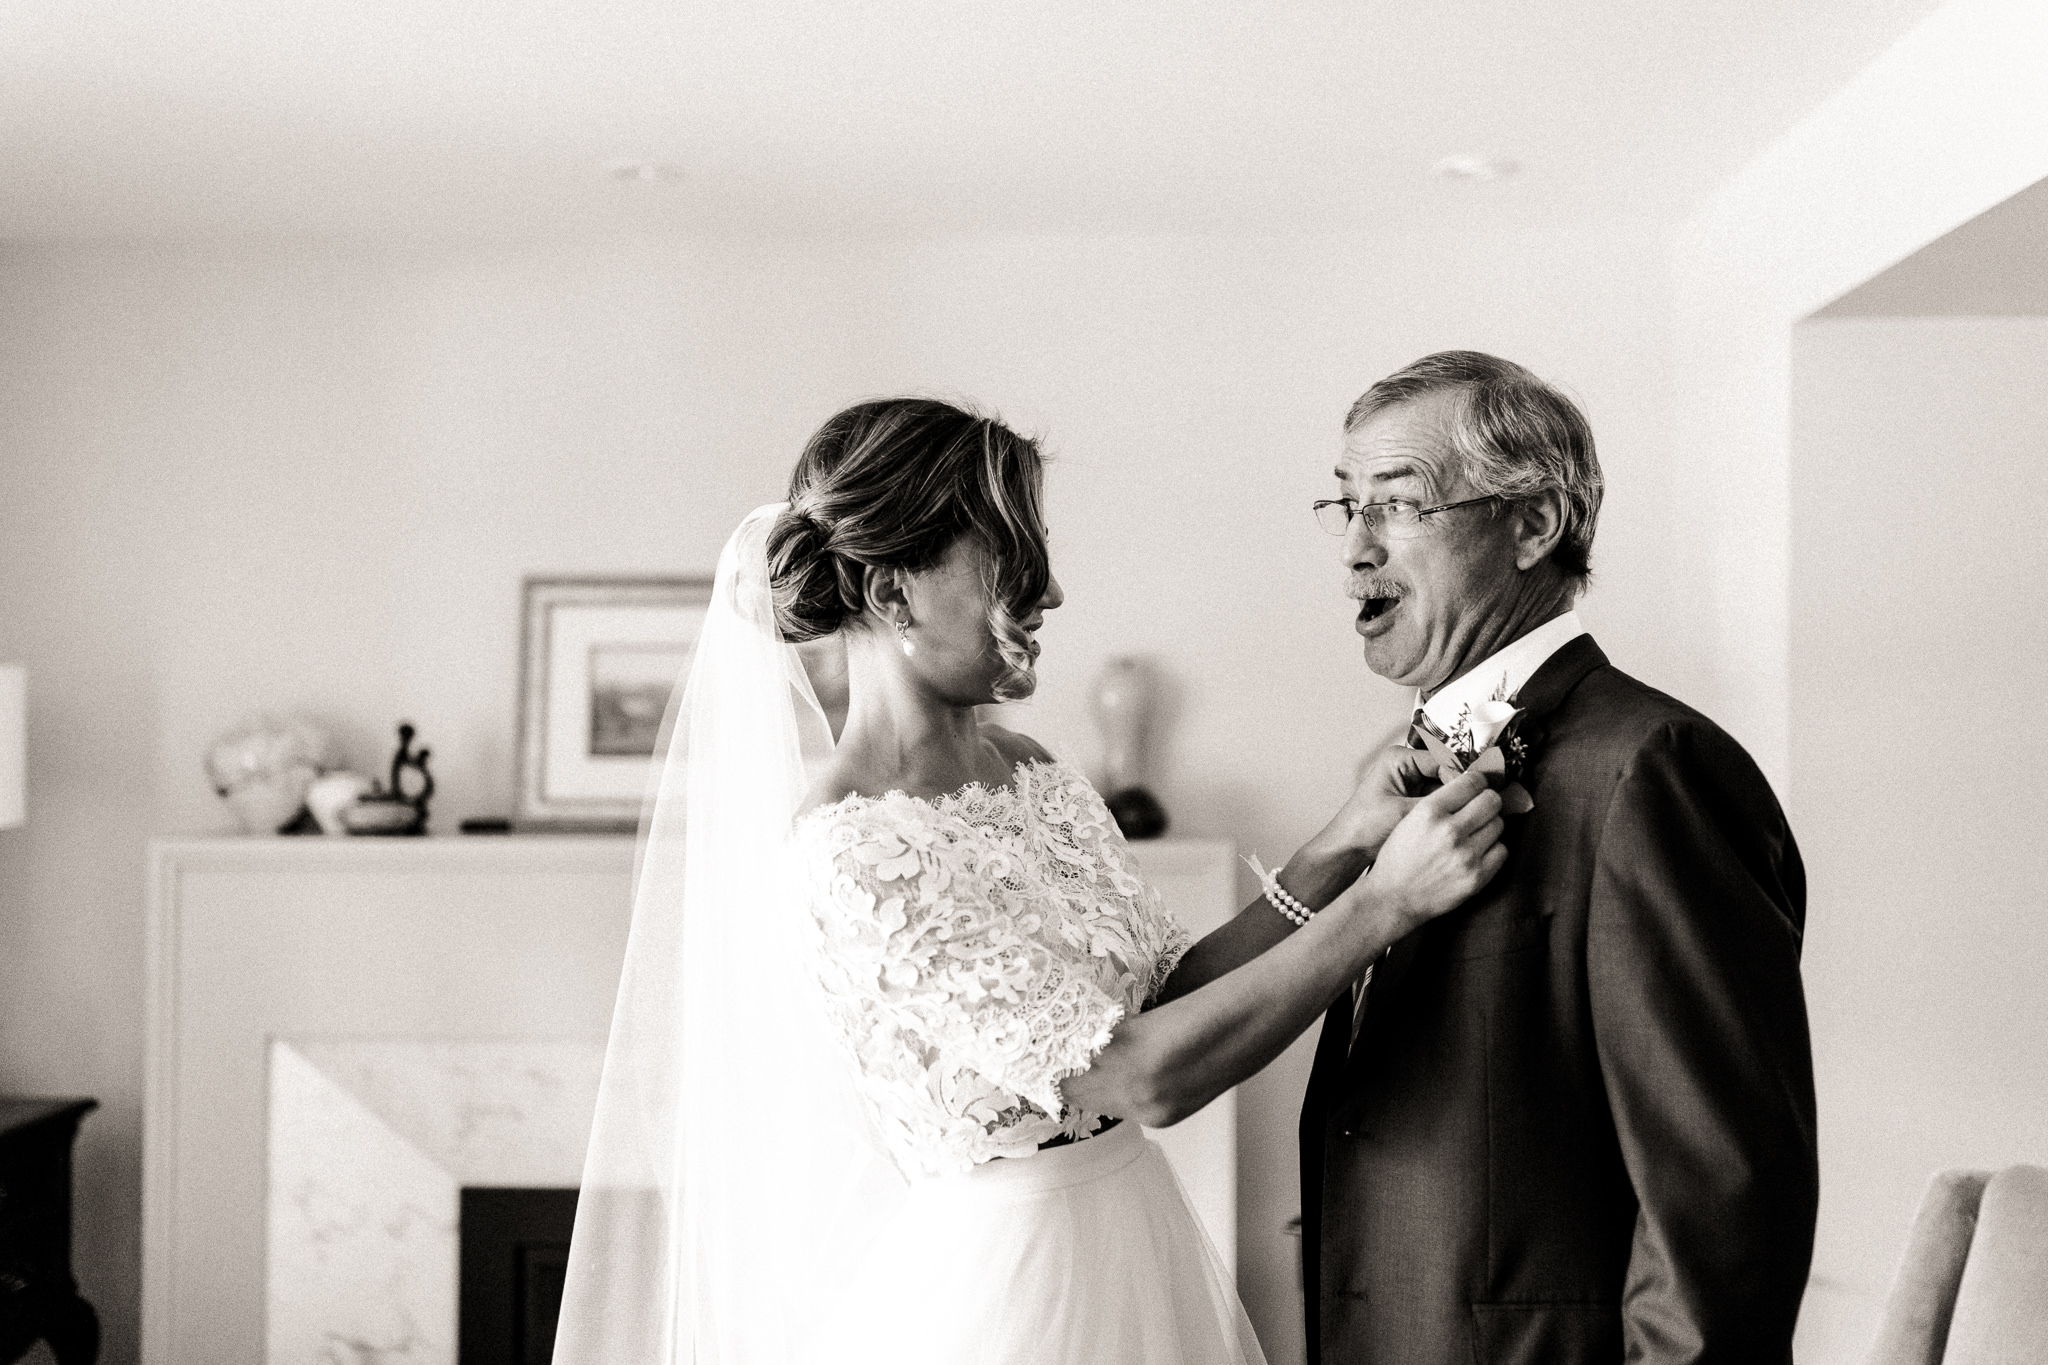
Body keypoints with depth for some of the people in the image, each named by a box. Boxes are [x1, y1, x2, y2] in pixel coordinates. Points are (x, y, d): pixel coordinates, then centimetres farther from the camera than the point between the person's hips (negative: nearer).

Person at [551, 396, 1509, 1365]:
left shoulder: (1031, 778, 3)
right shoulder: (847, 850, -23)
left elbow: (1164, 994, 2)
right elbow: (1143, 1077, -24)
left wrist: (1341, 850, -7)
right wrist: (1386, 903, -20)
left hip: (1137, 1248, 8)